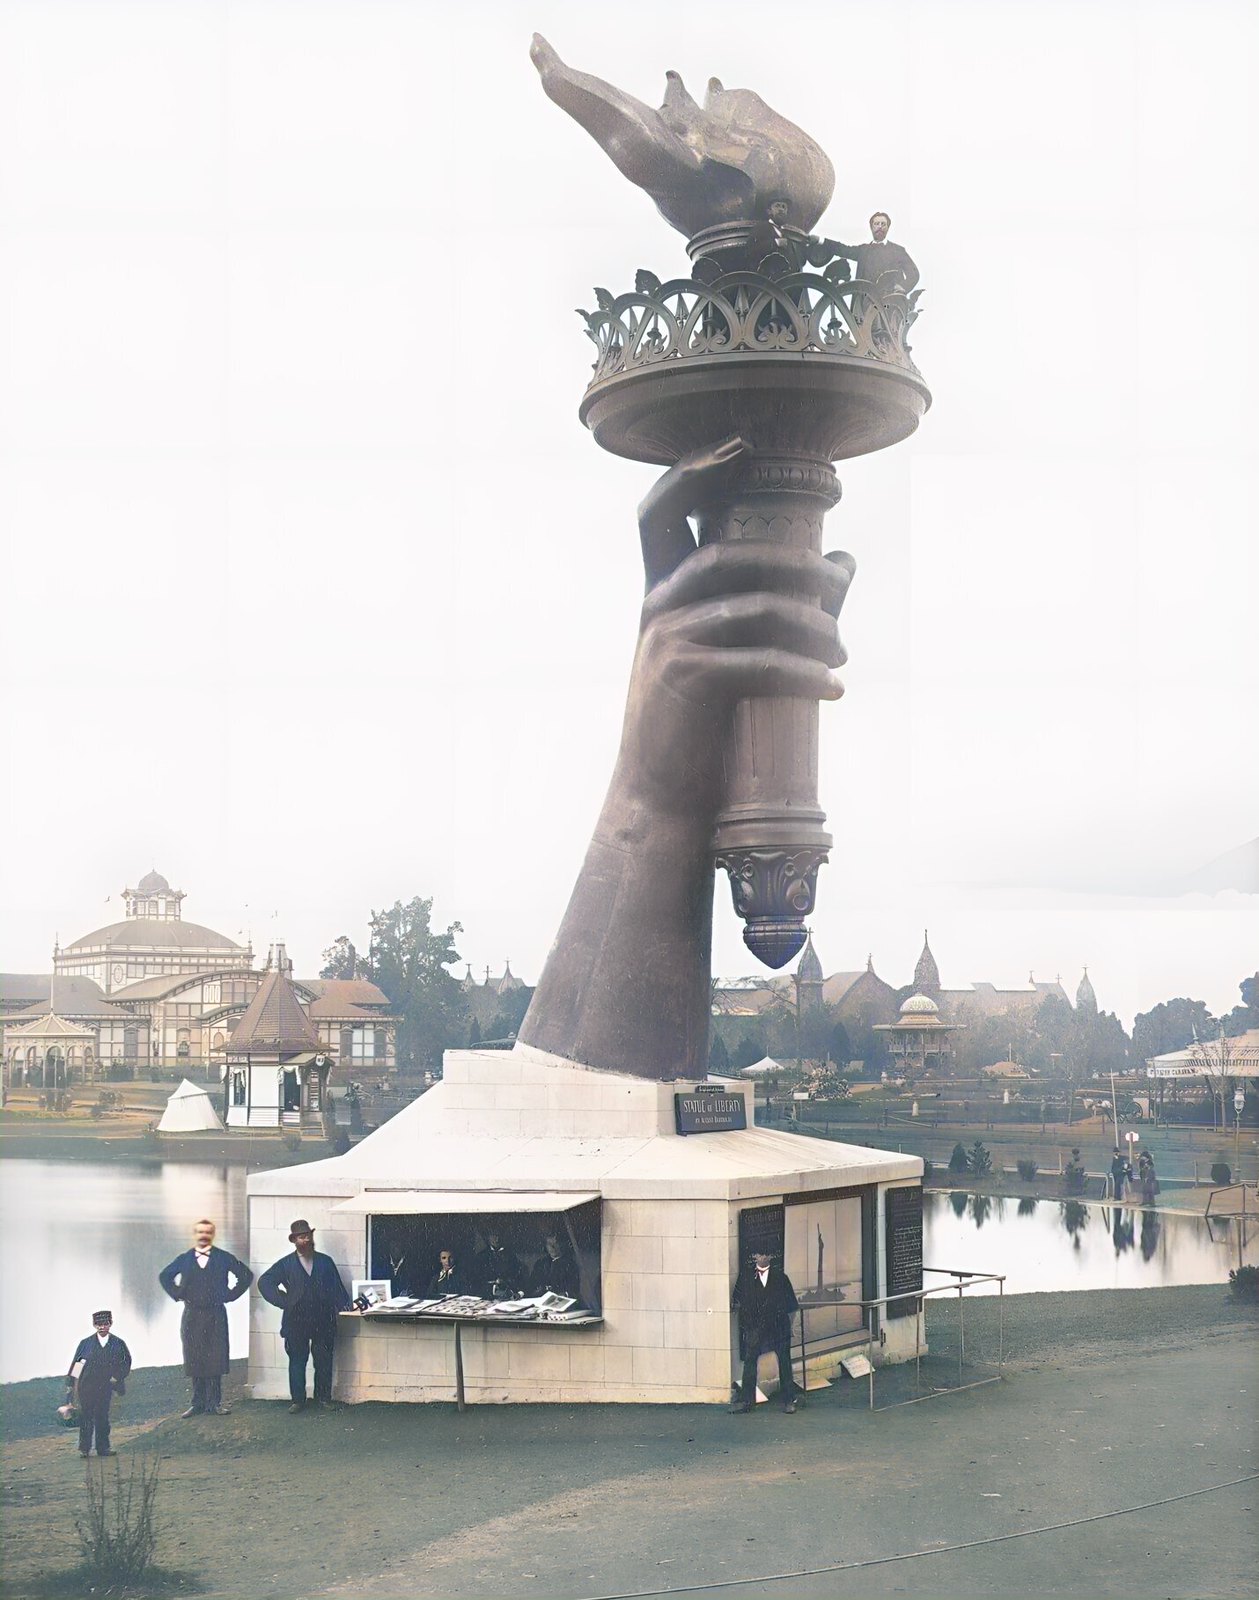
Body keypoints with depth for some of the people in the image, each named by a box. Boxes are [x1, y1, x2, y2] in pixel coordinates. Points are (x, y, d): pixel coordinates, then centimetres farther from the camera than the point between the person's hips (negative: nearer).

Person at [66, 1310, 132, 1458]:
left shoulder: (118, 1344, 2)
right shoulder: (86, 1343, -1)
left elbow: (126, 1362, 11)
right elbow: (76, 1362, 3)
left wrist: (116, 1376, -2)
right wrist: (71, 1383, 0)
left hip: (105, 1387, 1)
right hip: (86, 1385, -1)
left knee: (102, 1417, 5)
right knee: (86, 1416, -3)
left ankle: (103, 1447, 11)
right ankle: (84, 1448, 2)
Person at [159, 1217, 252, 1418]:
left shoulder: (224, 1258, 3)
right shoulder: (184, 1259, 7)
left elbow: (246, 1275, 7)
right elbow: (164, 1276, 21)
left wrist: (230, 1295, 1)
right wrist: (177, 1294, 9)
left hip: (216, 1316, -1)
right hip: (191, 1316, 1)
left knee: (215, 1361, -4)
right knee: (194, 1361, 1)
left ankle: (214, 1403, 2)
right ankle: (198, 1403, 7)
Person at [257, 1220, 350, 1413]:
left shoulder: (326, 1262, 10)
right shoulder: (285, 1264, 6)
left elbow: (337, 1287, 9)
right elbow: (264, 1282, 5)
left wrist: (344, 1305, -5)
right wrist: (282, 1301, -3)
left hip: (323, 1322, 1)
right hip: (296, 1322, -1)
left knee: (324, 1362, 4)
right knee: (297, 1362, 1)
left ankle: (324, 1398, 15)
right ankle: (298, 1400, 8)